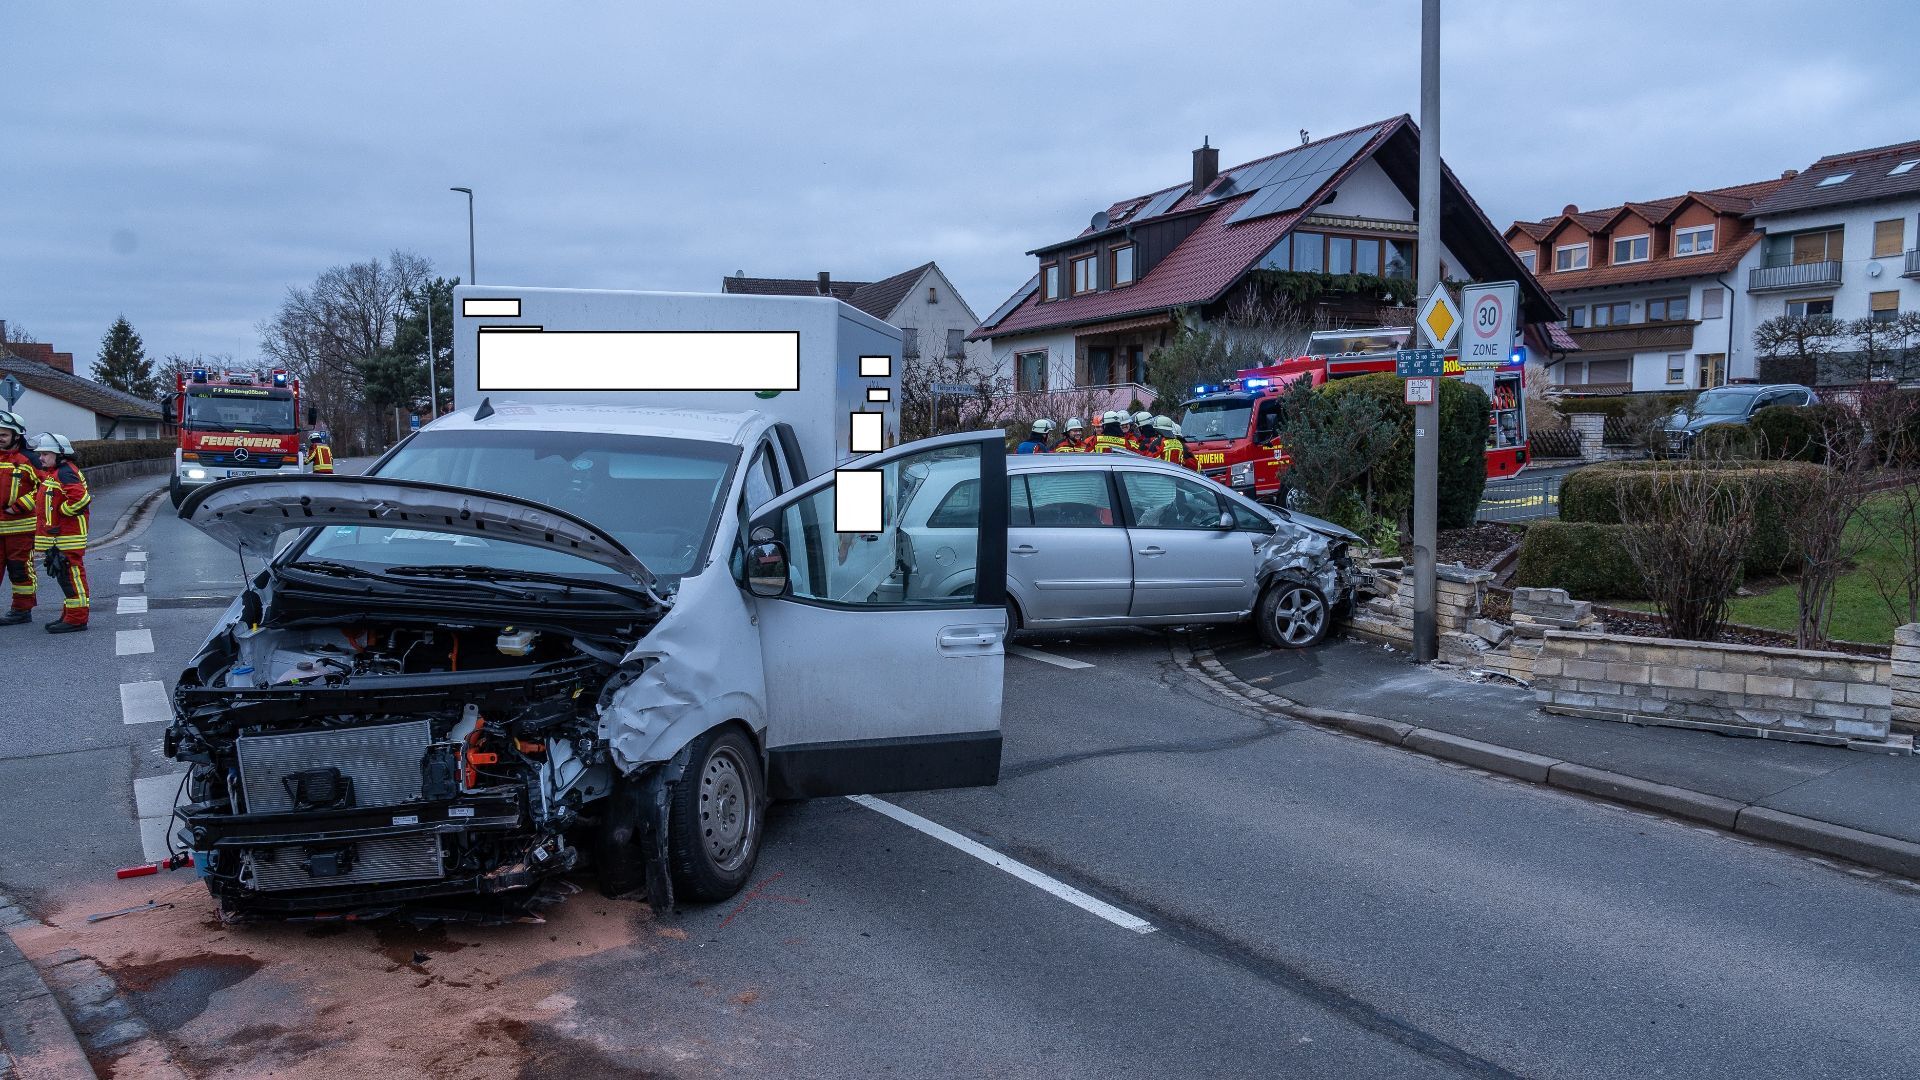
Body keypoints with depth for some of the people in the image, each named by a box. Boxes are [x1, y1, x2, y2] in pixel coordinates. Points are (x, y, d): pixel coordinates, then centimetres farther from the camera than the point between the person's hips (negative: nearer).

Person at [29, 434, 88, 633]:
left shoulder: (65, 472, -16)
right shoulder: (53, 473, 17)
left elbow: (80, 497, -28)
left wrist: (63, 510, -17)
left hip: (68, 538, -11)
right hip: (58, 538, 11)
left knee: (72, 576, -7)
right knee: (65, 577, 15)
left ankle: (76, 619, -5)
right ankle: (70, 615, 22)